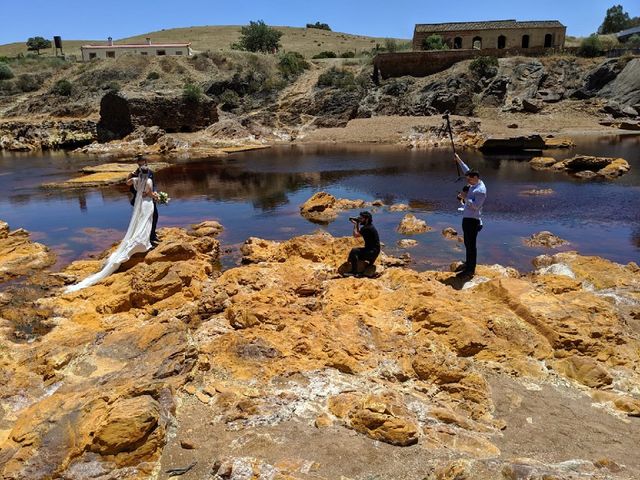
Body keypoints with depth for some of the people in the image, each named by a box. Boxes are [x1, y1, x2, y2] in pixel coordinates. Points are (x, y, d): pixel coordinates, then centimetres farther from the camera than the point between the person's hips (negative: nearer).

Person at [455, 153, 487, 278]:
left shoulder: (481, 190, -18)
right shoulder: (475, 184, 10)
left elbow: (476, 206, -25)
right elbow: (467, 171, 24)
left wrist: (465, 197, -21)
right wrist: (459, 161, 24)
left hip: (472, 220, -10)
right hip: (467, 219, 10)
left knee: (471, 245, -6)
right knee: (468, 243, 21)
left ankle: (470, 270, -2)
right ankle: (468, 263, 36)